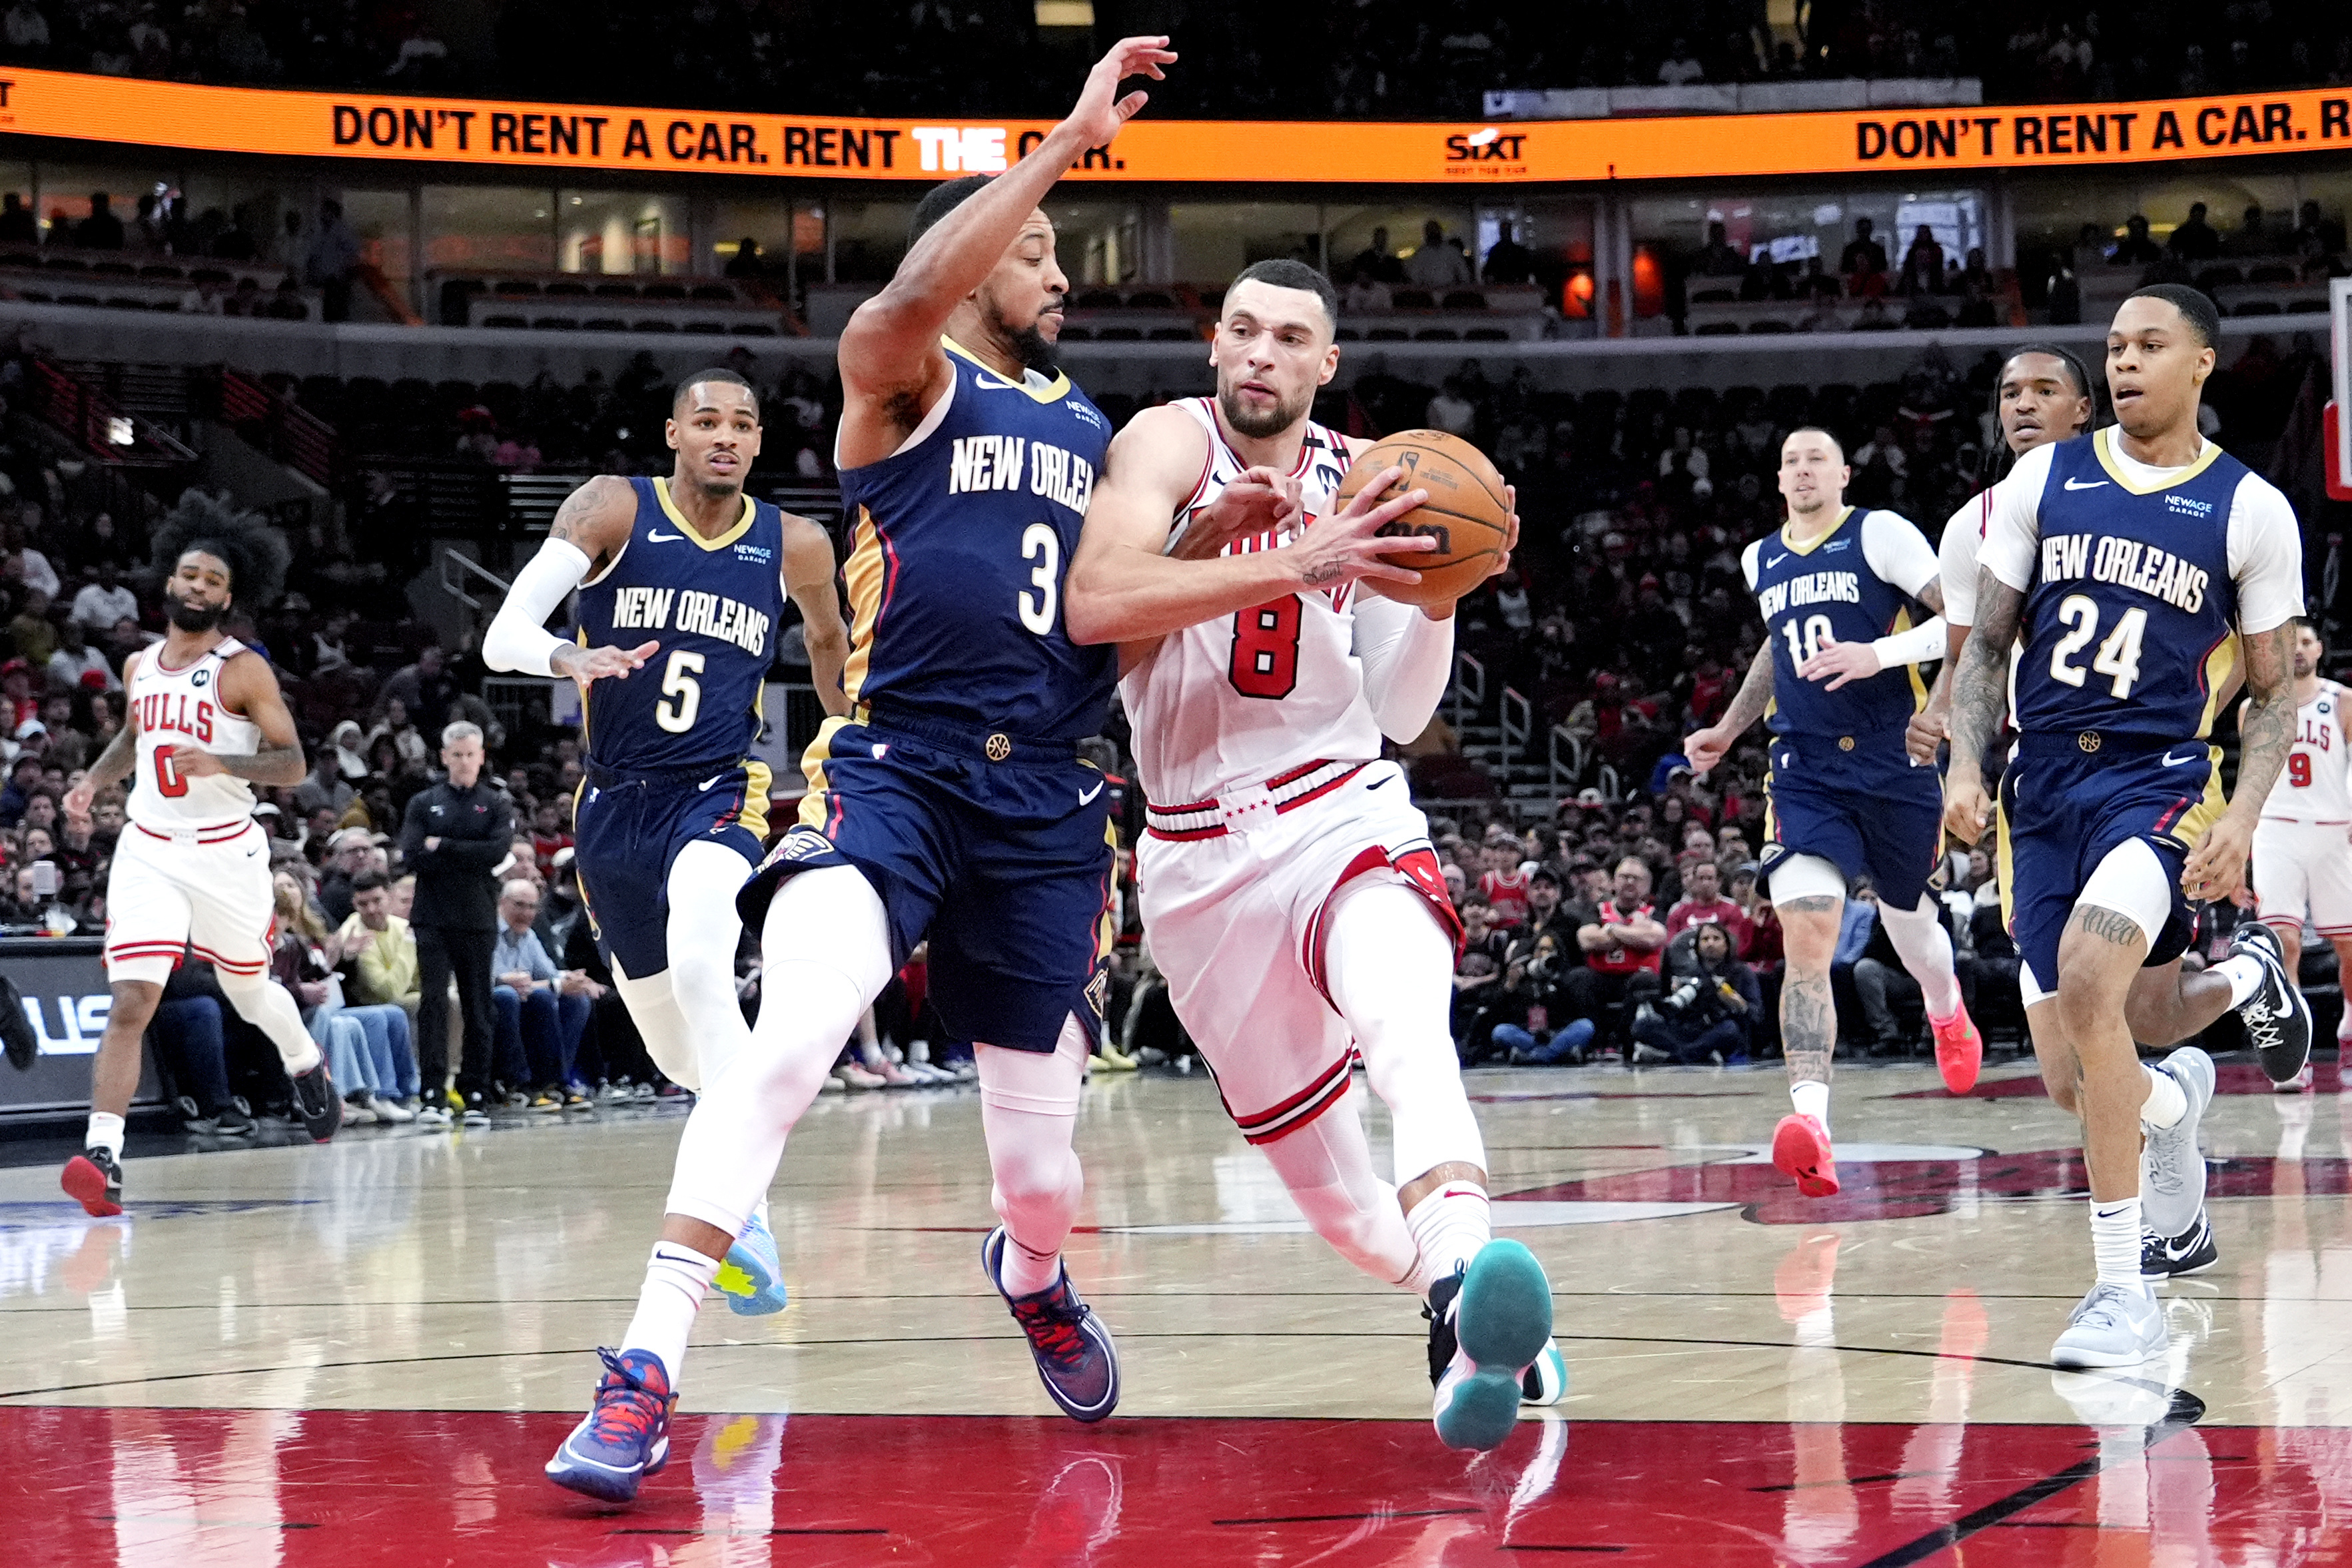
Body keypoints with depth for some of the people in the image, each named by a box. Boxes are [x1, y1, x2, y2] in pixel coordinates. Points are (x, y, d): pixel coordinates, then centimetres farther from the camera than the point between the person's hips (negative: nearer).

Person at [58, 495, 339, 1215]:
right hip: (147, 851, 3)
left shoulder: (245, 670, -8)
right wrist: (94, 780, 10)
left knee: (250, 991, 17)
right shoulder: (141, 666, 8)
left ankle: (308, 1067, 51)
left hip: (224, 851, -2)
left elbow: (292, 764, -12)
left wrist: (220, 763, -28)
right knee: (131, 1002, -14)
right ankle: (103, 1160, -25)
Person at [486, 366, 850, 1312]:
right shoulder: (613, 510, -6)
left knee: (699, 964, -34)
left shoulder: (793, 546, -1)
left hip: (718, 795, -2)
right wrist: (572, 659, -38)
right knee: (681, 1054, 12)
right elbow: (502, 635, -18)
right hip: (616, 802, 2)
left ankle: (743, 1211, -36)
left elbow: (829, 642, 22)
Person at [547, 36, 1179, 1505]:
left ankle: (1034, 1278, 48)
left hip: (1045, 800, 5)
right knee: (793, 1034, -30)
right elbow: (916, 295, -24)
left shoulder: (1092, 431, 19)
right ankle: (647, 1373, -28)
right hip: (896, 768, -5)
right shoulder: (902, 378, 1)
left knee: (1043, 1152, 10)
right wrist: (1070, 140, -25)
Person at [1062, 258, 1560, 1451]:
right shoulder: (1171, 444, -7)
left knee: (1406, 1018, -34)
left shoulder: (1360, 477, 5)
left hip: (1340, 821, 0)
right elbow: (1095, 601, -28)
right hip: (1199, 859, 0)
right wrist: (1295, 567, -36)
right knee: (1320, 1171, 9)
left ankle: (1465, 1278, -57)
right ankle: (1448, 1297, 36)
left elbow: (1400, 713, 7)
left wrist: (1439, 598, -12)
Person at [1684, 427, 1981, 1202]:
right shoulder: (1762, 561, 13)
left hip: (1894, 766, -2)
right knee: (1807, 934, -19)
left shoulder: (1881, 534, -5)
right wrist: (1729, 728, 31)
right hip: (1805, 771, 2)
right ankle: (1810, 1117, -31)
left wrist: (1881, 653, -23)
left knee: (1907, 919, 17)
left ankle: (1947, 1011, 56)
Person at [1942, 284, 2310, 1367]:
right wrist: (1966, 765, -3)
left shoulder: (2250, 510, 0)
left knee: (2085, 980, -31)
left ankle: (2124, 1292, -24)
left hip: (2159, 782, -4)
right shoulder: (2042, 479, 7)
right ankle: (2174, 1096, 44)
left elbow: (2274, 692, 5)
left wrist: (2242, 817, -10)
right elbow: (1989, 640, 11)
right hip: (2045, 789, 4)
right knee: (2073, 1084, 3)